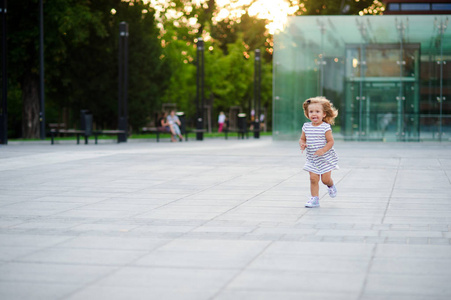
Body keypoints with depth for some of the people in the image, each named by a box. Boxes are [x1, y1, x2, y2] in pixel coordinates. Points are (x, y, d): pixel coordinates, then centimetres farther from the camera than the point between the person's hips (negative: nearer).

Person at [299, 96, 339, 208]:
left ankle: (331, 186, 35)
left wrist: (323, 150, -26)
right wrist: (302, 144, -11)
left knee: (325, 179, -1)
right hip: (312, 159, 3)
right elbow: (302, 139, 12)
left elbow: (331, 141, -12)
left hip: (325, 158, -3)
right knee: (313, 178, -5)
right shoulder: (306, 127, 2)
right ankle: (314, 199, 4)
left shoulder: (325, 127, -12)